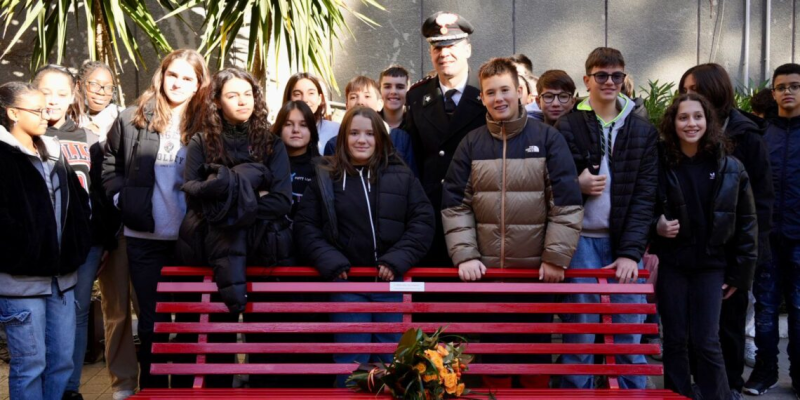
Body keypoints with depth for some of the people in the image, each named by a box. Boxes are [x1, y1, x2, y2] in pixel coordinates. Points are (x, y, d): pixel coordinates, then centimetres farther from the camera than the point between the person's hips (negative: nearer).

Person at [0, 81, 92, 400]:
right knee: (30, 363, 1)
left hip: (61, 274, 7)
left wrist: (78, 248, 9)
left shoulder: (54, 153, 15)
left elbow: (78, 203, 19)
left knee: (63, 359, 12)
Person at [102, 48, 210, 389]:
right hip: (145, 238, 1)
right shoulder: (132, 120, 1)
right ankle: (152, 388, 24)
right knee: (152, 320, 11)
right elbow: (110, 166, 12)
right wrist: (123, 199, 0)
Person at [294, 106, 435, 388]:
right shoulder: (326, 177, 5)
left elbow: (423, 220, 1)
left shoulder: (401, 175, 5)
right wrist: (331, 262, -10)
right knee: (350, 361, 5)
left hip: (392, 281, 1)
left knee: (391, 360, 11)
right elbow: (305, 225, 3)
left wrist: (397, 261, -10)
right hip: (347, 282, -1)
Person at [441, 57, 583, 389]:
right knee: (493, 349, 11)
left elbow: (567, 203, -5)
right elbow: (455, 205, 2)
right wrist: (465, 255, -9)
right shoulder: (471, 144, 4)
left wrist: (556, 258, -10)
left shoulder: (548, 138, -2)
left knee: (536, 348, 10)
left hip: (538, 269, -1)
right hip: (486, 269, 2)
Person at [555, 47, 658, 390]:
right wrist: (577, 185, -18)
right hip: (583, 241, -1)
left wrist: (631, 251, -9)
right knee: (579, 334, 3)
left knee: (629, 336, 6)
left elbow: (644, 196, 1)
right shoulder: (567, 127, 3)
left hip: (626, 244, 2)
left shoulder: (643, 131, 7)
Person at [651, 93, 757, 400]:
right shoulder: (660, 163, -4)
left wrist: (740, 271, 1)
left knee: (706, 341, -1)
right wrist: (656, 225, -16)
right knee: (675, 340, 6)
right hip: (670, 262, 0)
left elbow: (746, 223, 3)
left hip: (711, 264, 0)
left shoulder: (730, 168, -1)